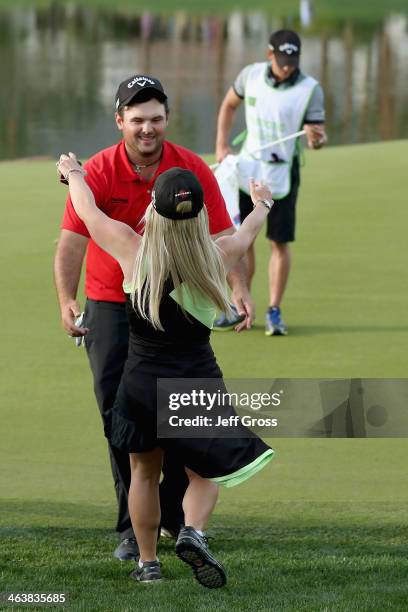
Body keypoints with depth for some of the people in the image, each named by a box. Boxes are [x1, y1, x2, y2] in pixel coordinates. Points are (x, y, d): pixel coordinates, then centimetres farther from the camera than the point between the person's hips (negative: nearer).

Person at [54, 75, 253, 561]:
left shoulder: (192, 170, -8)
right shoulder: (97, 173, -13)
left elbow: (221, 236, -9)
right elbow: (72, 241, -20)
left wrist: (238, 286, -27)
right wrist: (66, 299, -36)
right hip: (110, 308, -1)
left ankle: (178, 516, 19)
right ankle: (133, 528, 10)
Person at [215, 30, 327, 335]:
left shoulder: (310, 89, -14)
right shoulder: (251, 75, -6)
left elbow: (319, 133, -14)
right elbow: (229, 105, 12)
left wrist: (317, 139, -38)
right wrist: (222, 144, 3)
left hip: (282, 173, -3)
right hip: (247, 169, 3)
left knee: (280, 242, -3)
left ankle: (274, 312, 6)